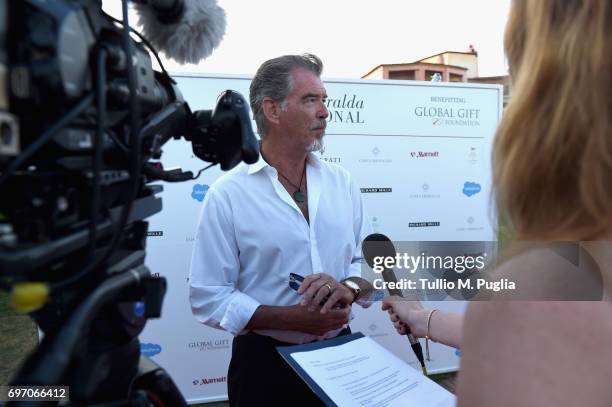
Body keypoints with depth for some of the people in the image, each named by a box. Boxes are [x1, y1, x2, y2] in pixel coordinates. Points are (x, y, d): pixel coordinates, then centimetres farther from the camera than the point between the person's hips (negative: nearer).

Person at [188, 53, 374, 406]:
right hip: (266, 364, -4)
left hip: (339, 354, 4)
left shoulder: (343, 182, 1)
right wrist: (296, 318, -21)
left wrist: (348, 288, -17)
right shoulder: (228, 194, -12)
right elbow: (209, 298, -13)